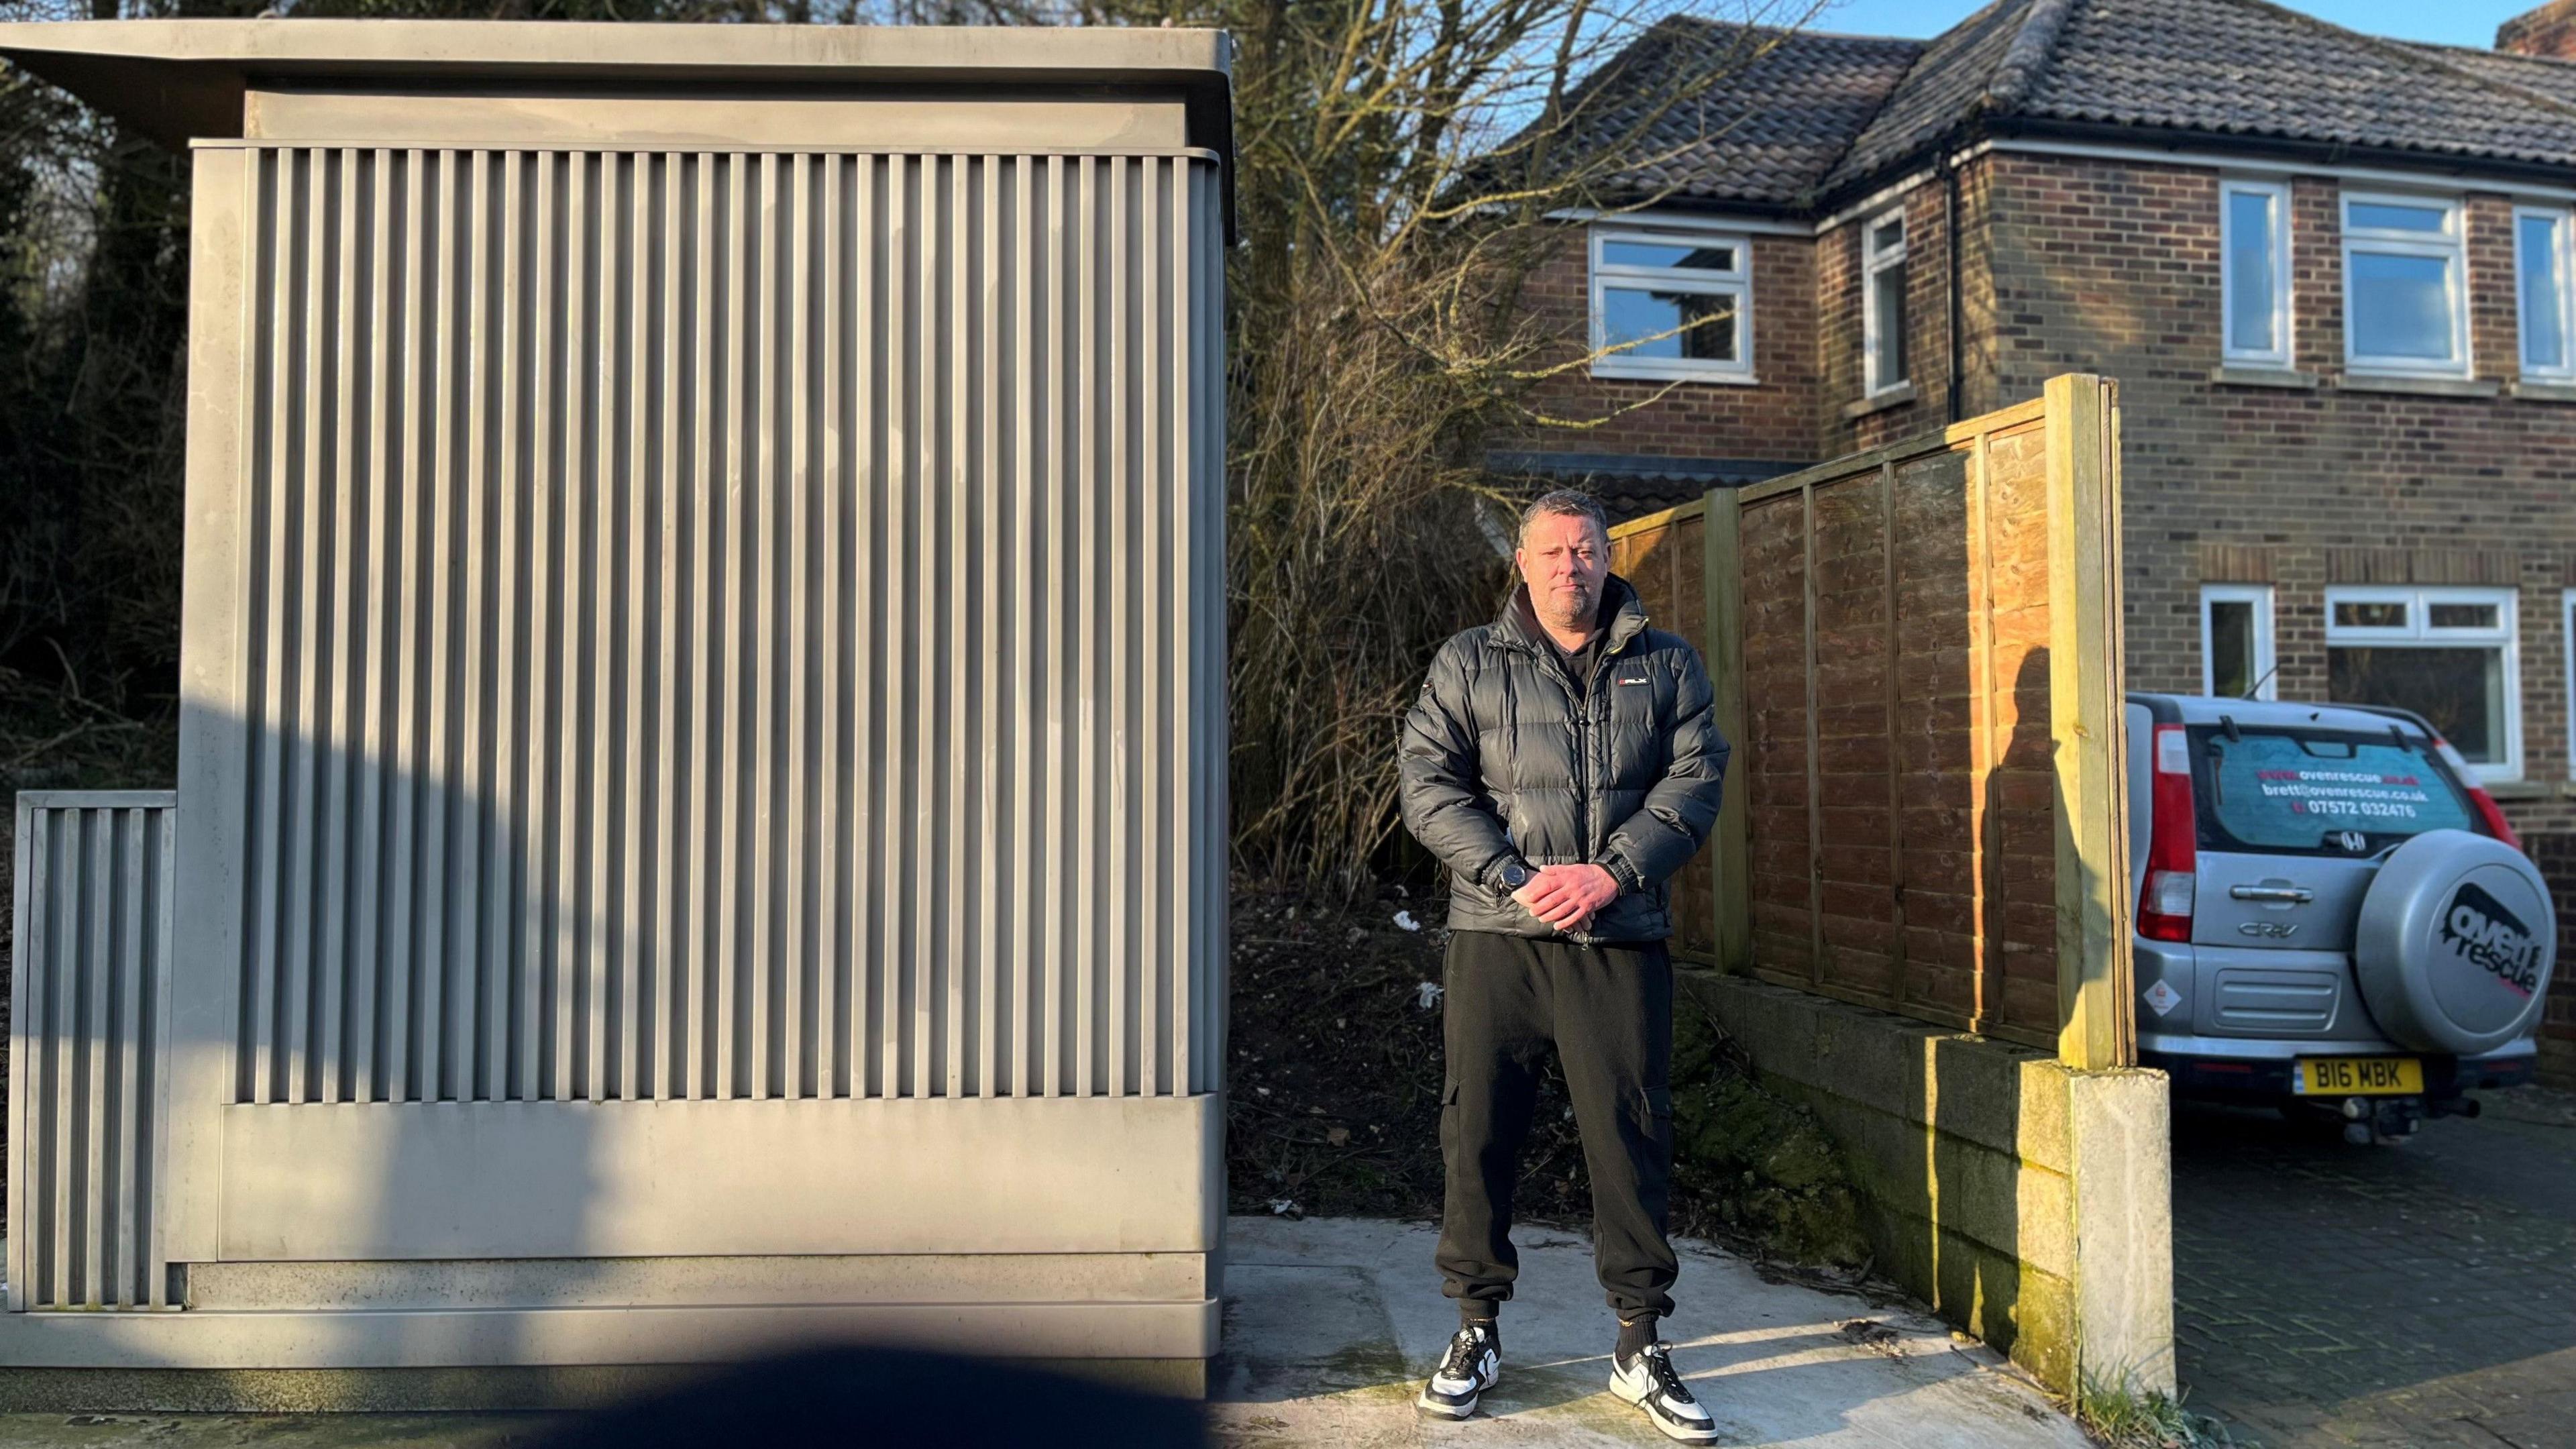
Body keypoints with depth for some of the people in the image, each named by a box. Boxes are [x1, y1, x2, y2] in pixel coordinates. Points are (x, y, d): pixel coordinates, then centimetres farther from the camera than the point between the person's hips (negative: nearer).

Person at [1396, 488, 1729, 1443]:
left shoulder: (1667, 666, 12)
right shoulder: (1468, 664, 9)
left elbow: (1695, 780, 2)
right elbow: (1429, 785, 0)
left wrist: (1611, 871, -12)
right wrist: (1516, 877, -12)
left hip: (1623, 939, 0)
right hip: (1495, 935, 0)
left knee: (1631, 1136, 2)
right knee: (1478, 1131, 4)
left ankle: (1640, 1347, 14)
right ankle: (1477, 1331, 19)